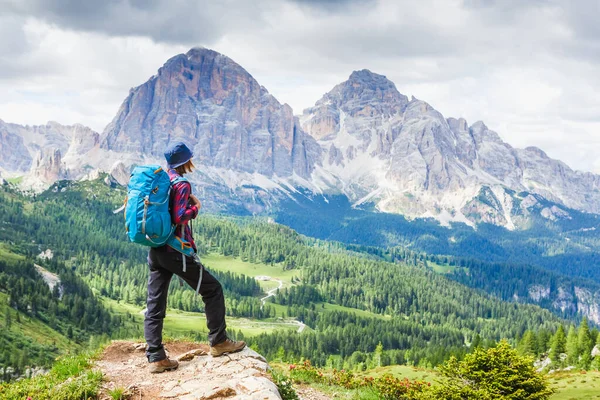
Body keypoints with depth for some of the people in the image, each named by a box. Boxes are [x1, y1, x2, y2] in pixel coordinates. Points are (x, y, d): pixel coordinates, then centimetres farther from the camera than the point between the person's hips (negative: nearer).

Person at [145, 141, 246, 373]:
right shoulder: (182, 185, -12)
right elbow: (179, 217, -22)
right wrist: (195, 207, -5)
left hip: (155, 251, 8)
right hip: (176, 251, -8)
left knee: (155, 305, 6)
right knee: (212, 289, 7)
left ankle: (156, 358, 4)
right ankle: (218, 342, 10)